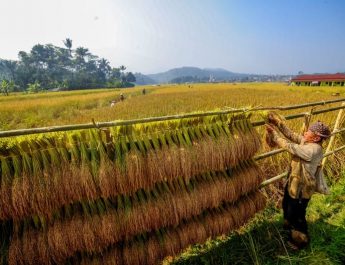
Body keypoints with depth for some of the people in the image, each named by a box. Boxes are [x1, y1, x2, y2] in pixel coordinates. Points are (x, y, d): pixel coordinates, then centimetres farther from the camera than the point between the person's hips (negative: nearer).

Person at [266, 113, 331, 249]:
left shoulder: (313, 150, -31)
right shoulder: (306, 142, -5)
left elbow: (290, 147, -28)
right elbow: (291, 134, -4)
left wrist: (274, 134, -21)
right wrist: (278, 121, -16)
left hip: (301, 189, -9)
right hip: (293, 184, 9)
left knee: (296, 216, 12)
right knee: (287, 208, 29)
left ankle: (300, 240, 38)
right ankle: (289, 229, 56)